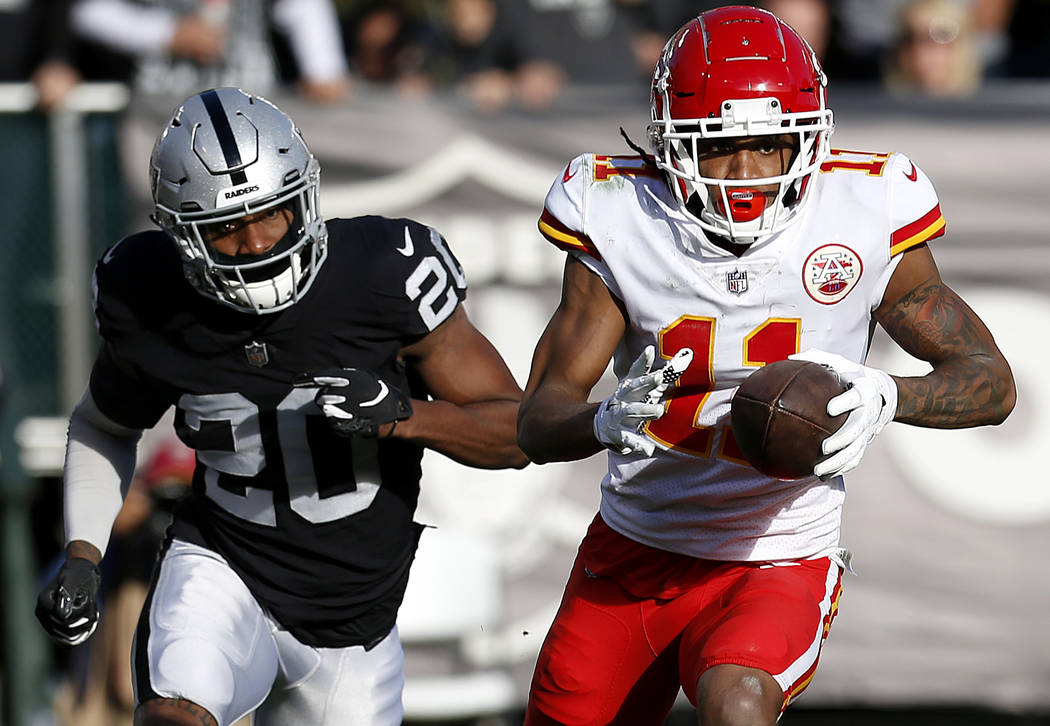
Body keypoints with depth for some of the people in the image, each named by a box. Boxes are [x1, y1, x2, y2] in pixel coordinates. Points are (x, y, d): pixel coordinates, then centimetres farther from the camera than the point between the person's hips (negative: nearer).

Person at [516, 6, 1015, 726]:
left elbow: (991, 381, -4)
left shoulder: (864, 219, -11)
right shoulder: (621, 223, -9)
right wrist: (608, 420, -35)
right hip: (631, 553, 3)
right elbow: (539, 423, -10)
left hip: (778, 566, -3)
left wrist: (885, 397, -27)